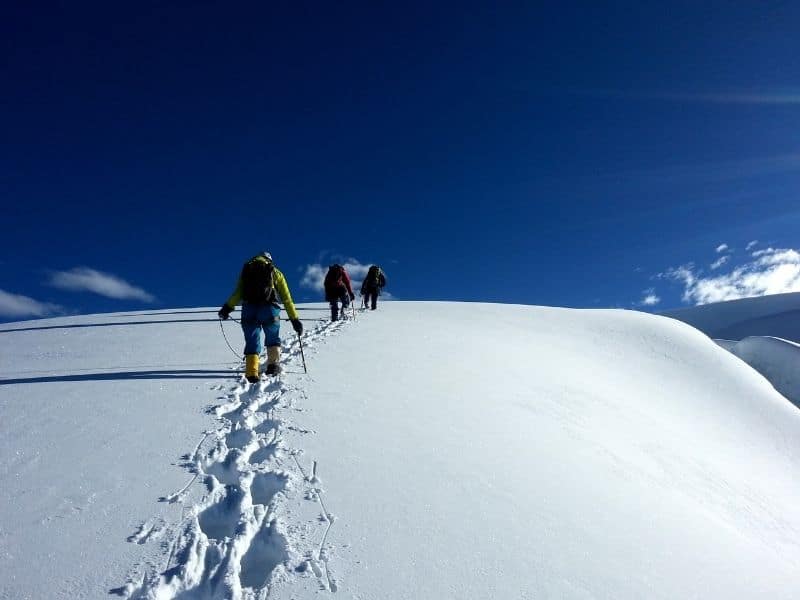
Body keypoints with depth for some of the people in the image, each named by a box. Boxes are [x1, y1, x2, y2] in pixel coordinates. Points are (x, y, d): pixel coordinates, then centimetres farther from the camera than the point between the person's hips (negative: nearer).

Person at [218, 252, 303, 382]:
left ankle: (251, 373, -8)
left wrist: (227, 307, 2)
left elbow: (238, 292, 3)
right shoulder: (275, 272, 18)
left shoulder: (246, 269, 21)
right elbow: (286, 298, 13)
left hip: (249, 310, 1)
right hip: (269, 309, -1)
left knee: (252, 342, 7)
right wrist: (295, 319, 13)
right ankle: (273, 364, 12)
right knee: (273, 339, 22)